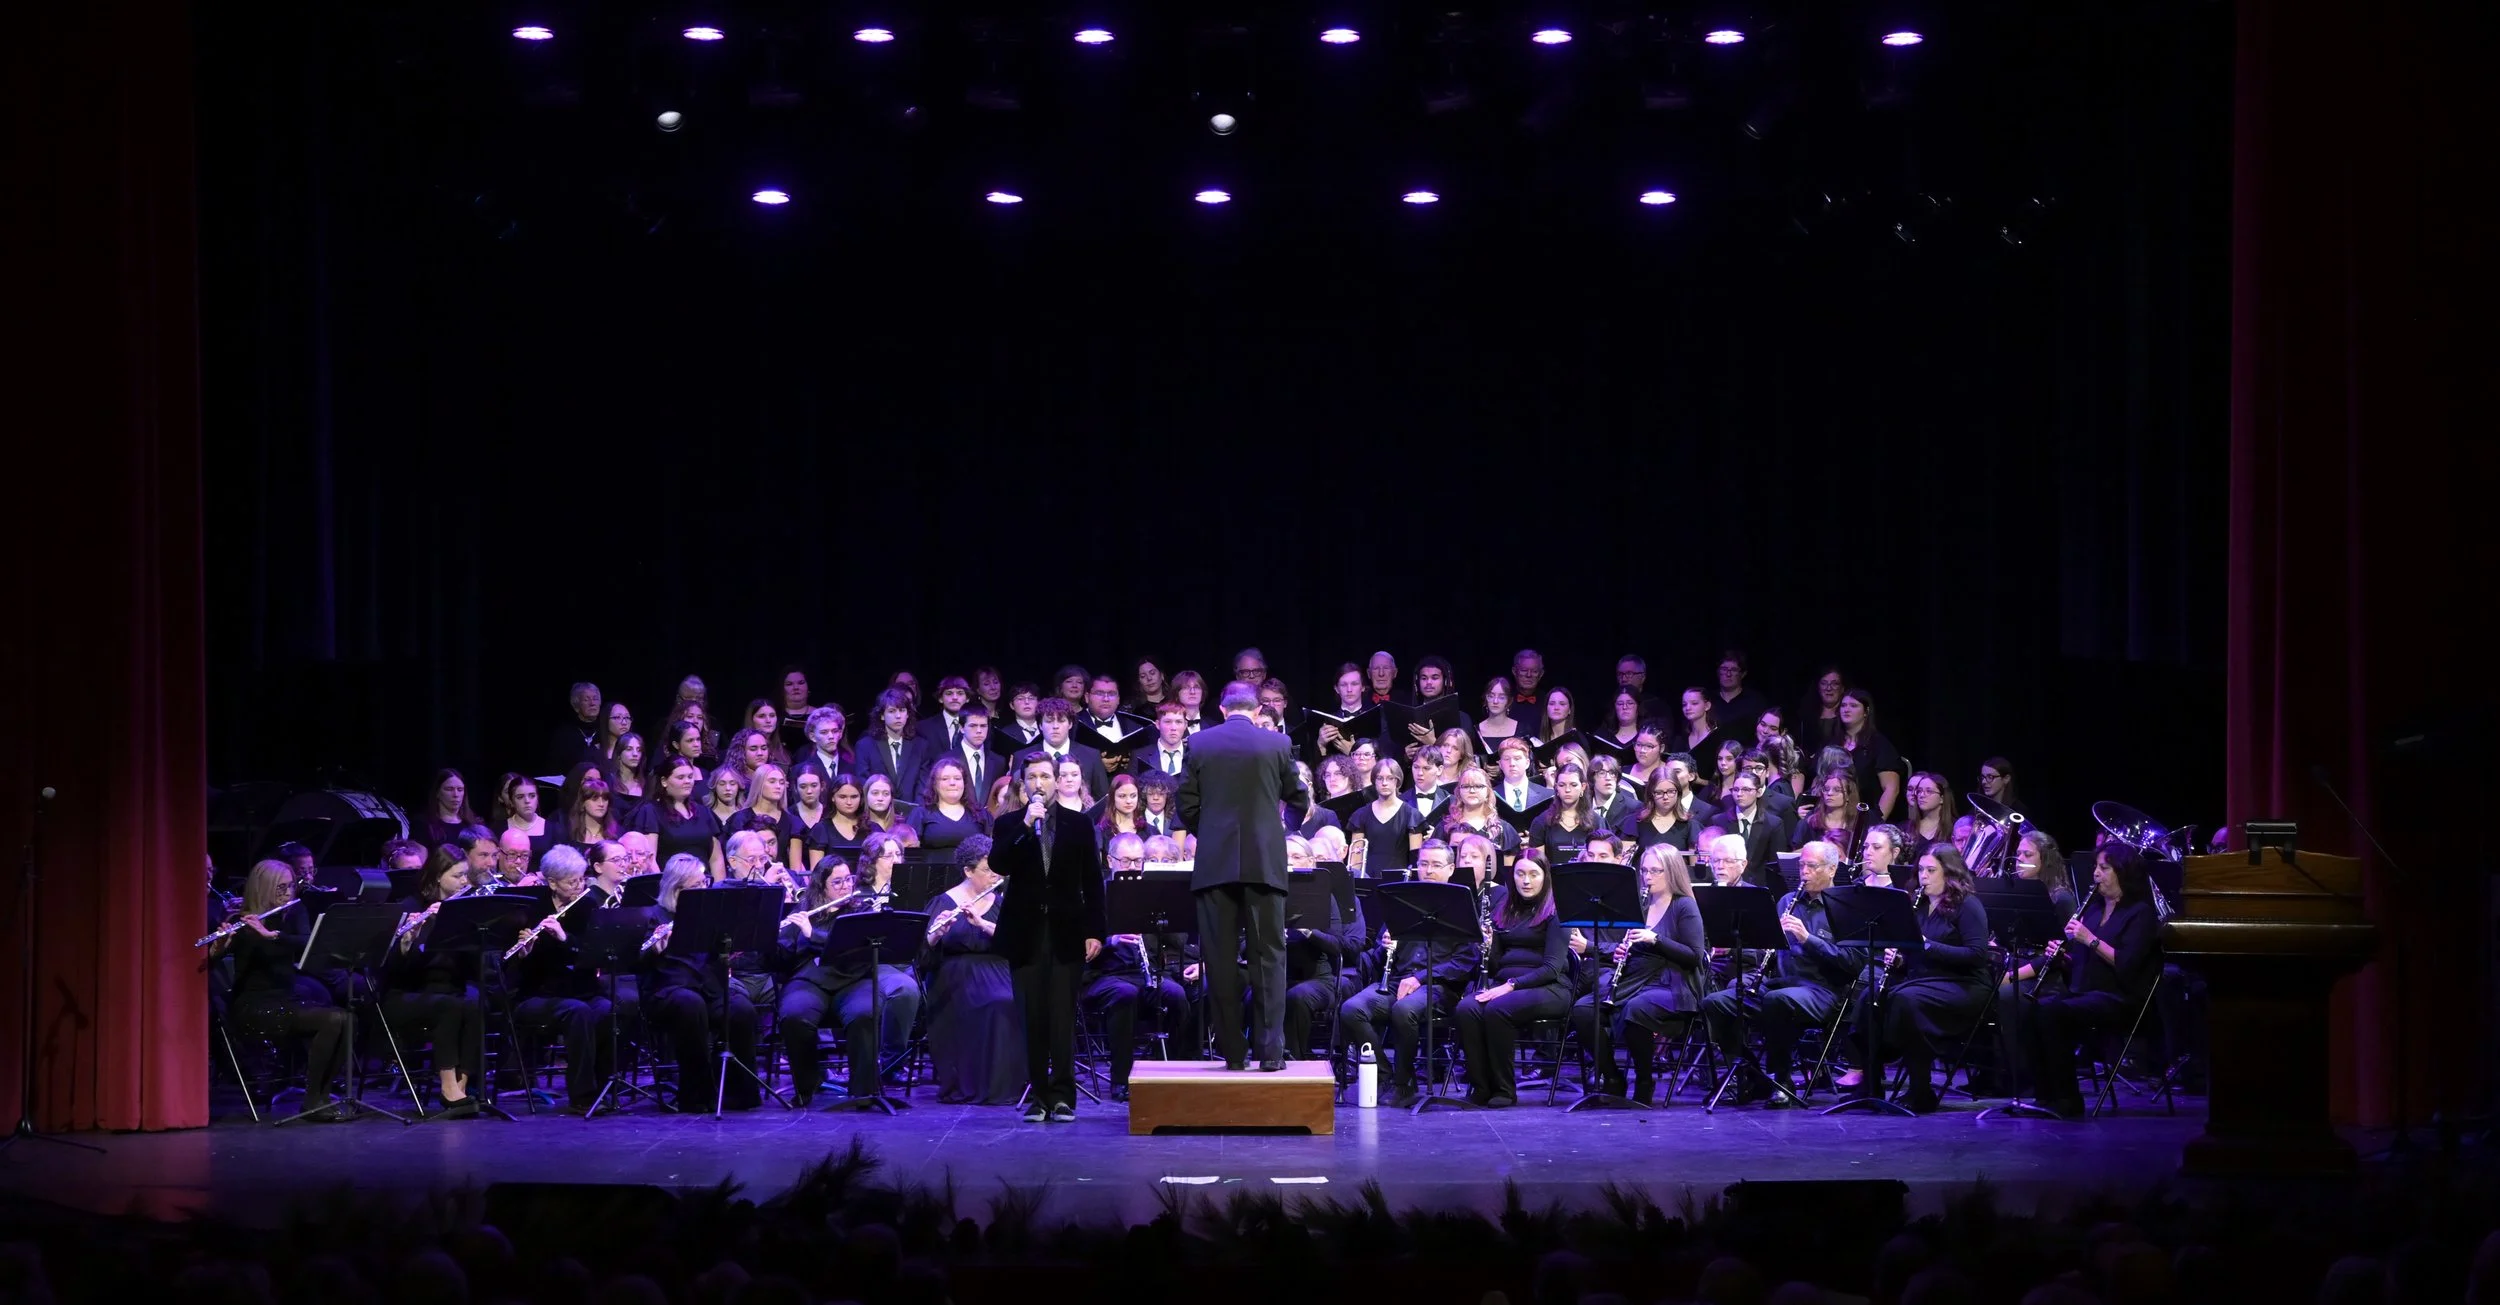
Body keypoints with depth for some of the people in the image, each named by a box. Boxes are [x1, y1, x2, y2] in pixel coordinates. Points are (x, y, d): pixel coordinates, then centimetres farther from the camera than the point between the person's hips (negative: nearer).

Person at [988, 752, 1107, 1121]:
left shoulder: (1078, 824, 8)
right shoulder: (1010, 825, 8)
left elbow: (1092, 881, 7)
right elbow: (998, 865, -10)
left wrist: (1094, 931, 0)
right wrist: (1025, 826, -17)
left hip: (1065, 932, -1)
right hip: (1026, 932, 1)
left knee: (1063, 1016, -3)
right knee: (1032, 1017, 0)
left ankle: (1063, 1094, 0)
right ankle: (1036, 1094, 6)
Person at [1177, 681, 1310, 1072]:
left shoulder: (1199, 744, 1)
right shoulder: (1277, 744, -1)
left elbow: (1187, 808, 2)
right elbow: (1299, 799, 8)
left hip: (1215, 863, 1)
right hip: (1264, 861, -1)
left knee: (1221, 958, 4)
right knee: (1268, 956, 2)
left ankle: (1232, 1051, 3)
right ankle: (1271, 1050, -5)